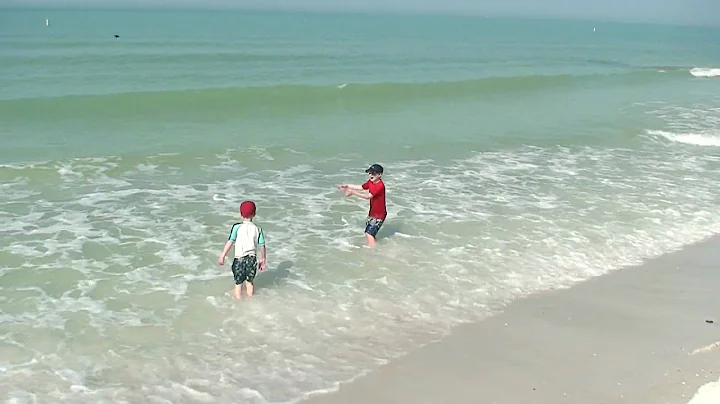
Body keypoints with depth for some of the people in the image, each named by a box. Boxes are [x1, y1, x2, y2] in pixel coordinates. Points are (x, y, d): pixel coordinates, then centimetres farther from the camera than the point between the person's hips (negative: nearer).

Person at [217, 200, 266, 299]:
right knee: (250, 282, 20)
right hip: (252, 258, 2)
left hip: (239, 259, -2)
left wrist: (222, 256, -9)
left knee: (238, 283, 10)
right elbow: (262, 246, 1)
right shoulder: (258, 229, 0)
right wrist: (262, 259, 13)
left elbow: (230, 242, -12)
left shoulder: (237, 227, -7)